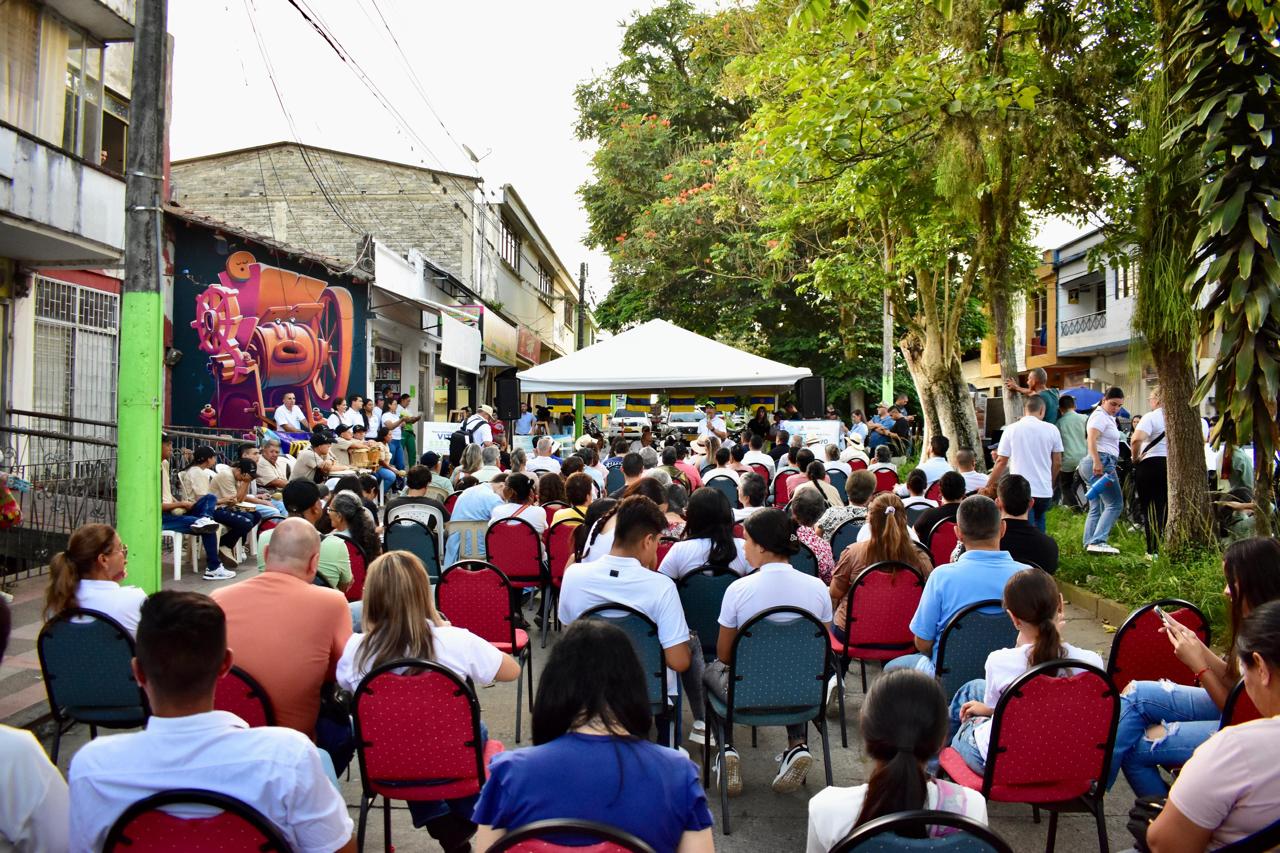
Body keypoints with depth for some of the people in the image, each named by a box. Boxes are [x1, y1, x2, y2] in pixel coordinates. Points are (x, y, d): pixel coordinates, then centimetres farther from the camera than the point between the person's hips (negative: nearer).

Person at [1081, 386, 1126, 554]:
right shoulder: (1100, 416, -8)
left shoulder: (1107, 417, 25)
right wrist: (1097, 462, -31)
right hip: (1103, 462, -11)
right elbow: (1091, 439, -22)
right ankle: (1098, 542, -21)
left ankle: (1089, 543, 7)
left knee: (1096, 507, 9)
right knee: (1115, 504, -14)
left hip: (1101, 464, 11)